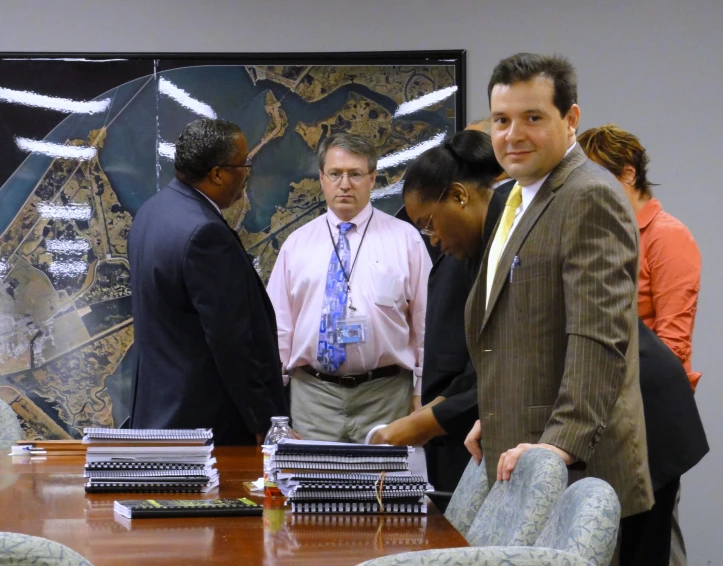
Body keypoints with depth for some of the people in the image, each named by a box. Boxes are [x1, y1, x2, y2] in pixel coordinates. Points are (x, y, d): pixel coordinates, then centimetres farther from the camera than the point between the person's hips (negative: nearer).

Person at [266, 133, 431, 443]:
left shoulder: (404, 239, 4)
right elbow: (279, 325, 9)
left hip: (385, 395, -1)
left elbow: (425, 322, 3)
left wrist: (422, 392, -1)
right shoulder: (297, 244, 9)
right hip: (312, 393, 2)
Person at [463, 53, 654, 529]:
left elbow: (599, 336, -23)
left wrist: (563, 442, -29)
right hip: (528, 462, 9)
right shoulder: (523, 199, 18)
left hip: (574, 461, -9)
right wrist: (497, 416, 20)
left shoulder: (591, 198, -14)